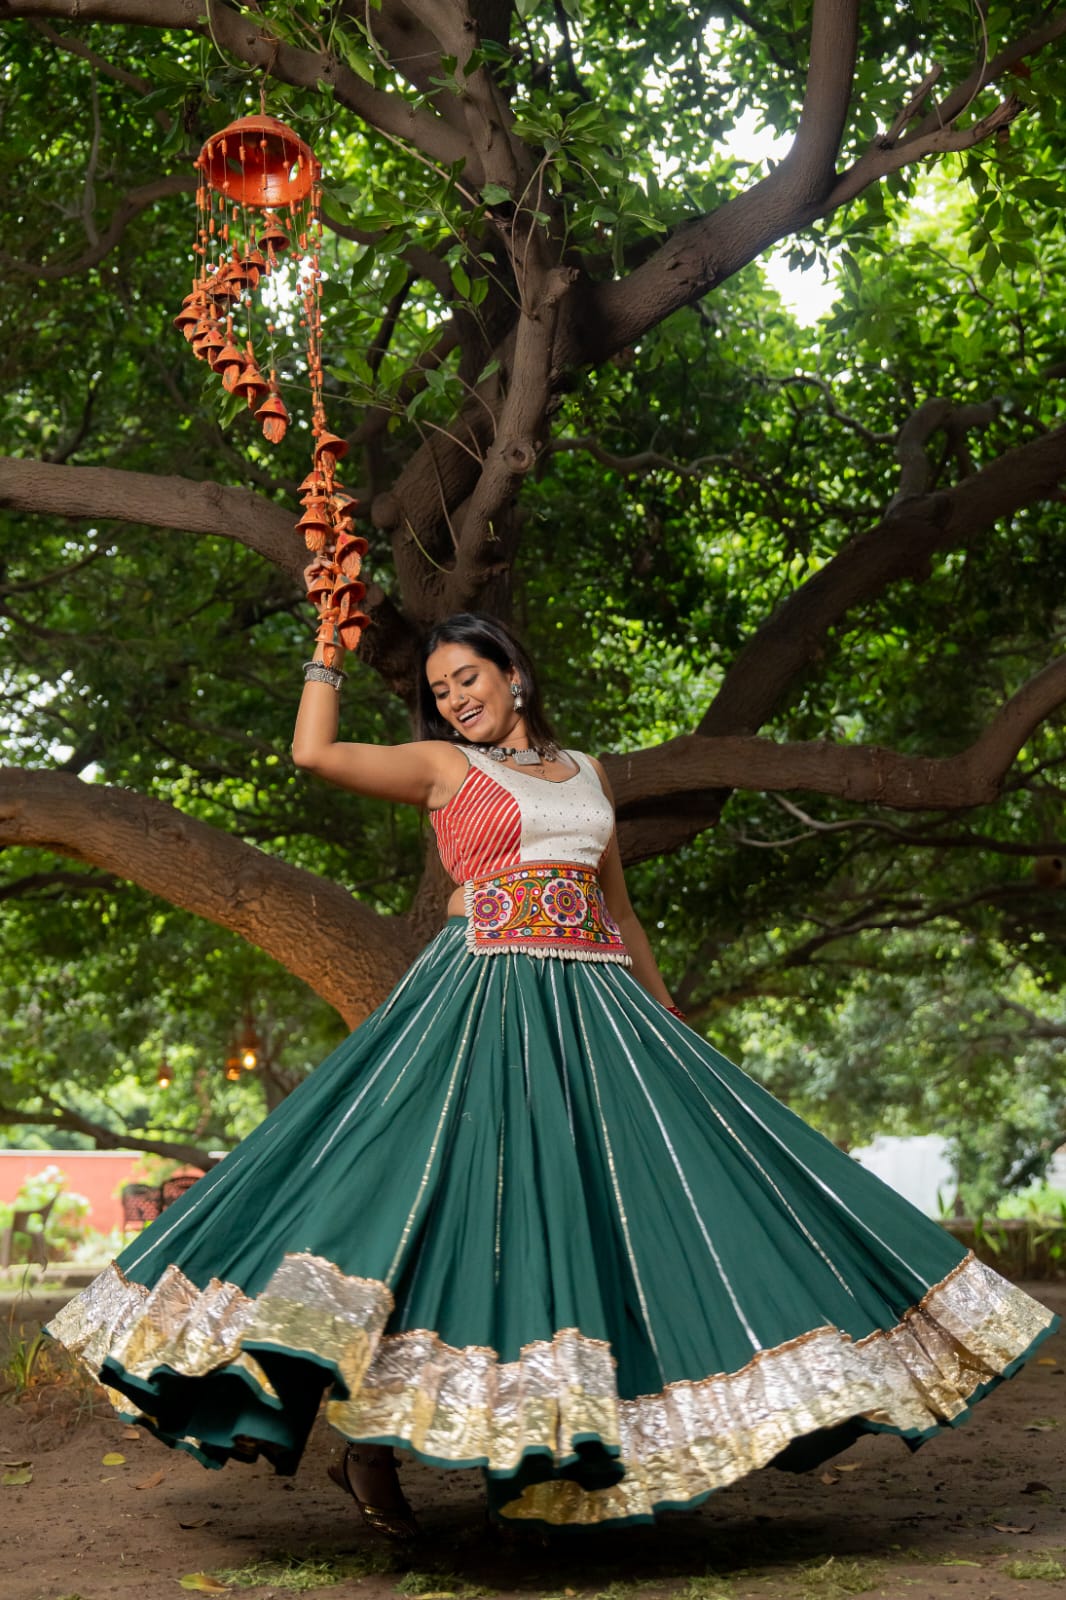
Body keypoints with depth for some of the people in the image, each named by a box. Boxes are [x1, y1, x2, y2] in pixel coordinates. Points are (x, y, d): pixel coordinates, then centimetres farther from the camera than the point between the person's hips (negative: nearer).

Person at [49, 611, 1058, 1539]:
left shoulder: (585, 773, 20)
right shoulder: (442, 765, 9)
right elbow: (313, 751, -5)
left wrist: (670, 1021, 22)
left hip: (598, 1005, 5)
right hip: (487, 997, -5)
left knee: (643, 1182, 0)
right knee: (451, 1179, -15)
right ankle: (369, 1435, -7)